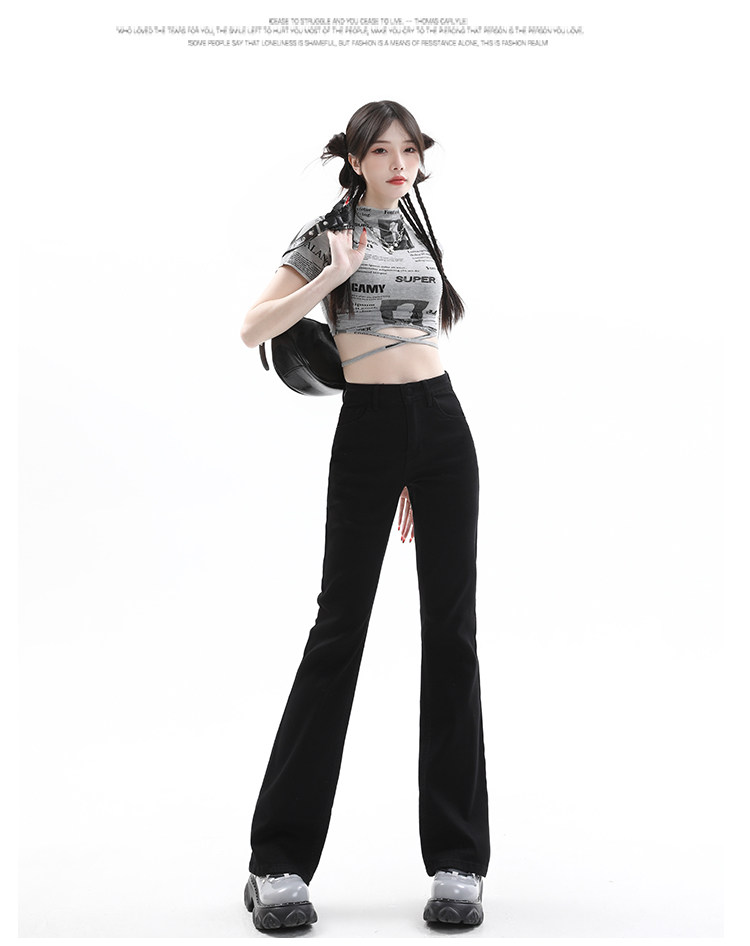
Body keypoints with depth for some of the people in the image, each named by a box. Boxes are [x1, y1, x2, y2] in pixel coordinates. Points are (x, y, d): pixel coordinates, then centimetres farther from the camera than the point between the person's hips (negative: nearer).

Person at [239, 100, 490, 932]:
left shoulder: (421, 231, 18)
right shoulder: (327, 234, 1)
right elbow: (253, 329, -9)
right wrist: (335, 272, -16)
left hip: (442, 426, 5)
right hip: (368, 432, -5)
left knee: (451, 629, 0)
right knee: (340, 626, -4)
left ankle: (458, 861, 5)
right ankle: (280, 861, 5)